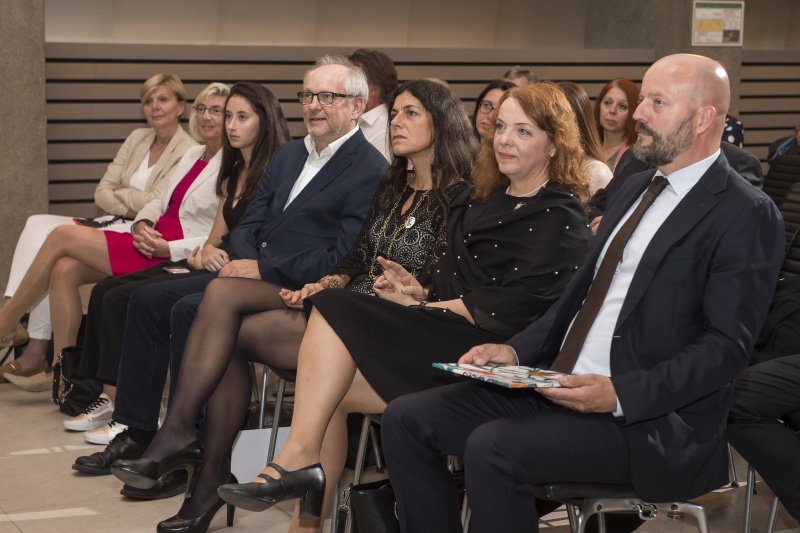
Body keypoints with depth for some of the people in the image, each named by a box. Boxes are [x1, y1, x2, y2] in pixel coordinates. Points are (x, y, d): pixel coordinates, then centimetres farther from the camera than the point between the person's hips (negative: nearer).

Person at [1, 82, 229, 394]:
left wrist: (168, 249, -20)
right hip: (152, 243, 9)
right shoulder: (192, 155, 19)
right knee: (64, 269, -11)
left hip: (174, 257, -9)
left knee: (63, 236, -11)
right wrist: (143, 224, -3)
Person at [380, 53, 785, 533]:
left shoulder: (747, 214, -8)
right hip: (558, 385, 9)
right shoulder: (636, 189, 19)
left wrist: (620, 395, -24)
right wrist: (516, 352, 5)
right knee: (407, 420, -4)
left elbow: (727, 345, -15)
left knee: (492, 448, -30)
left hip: (651, 420, -8)